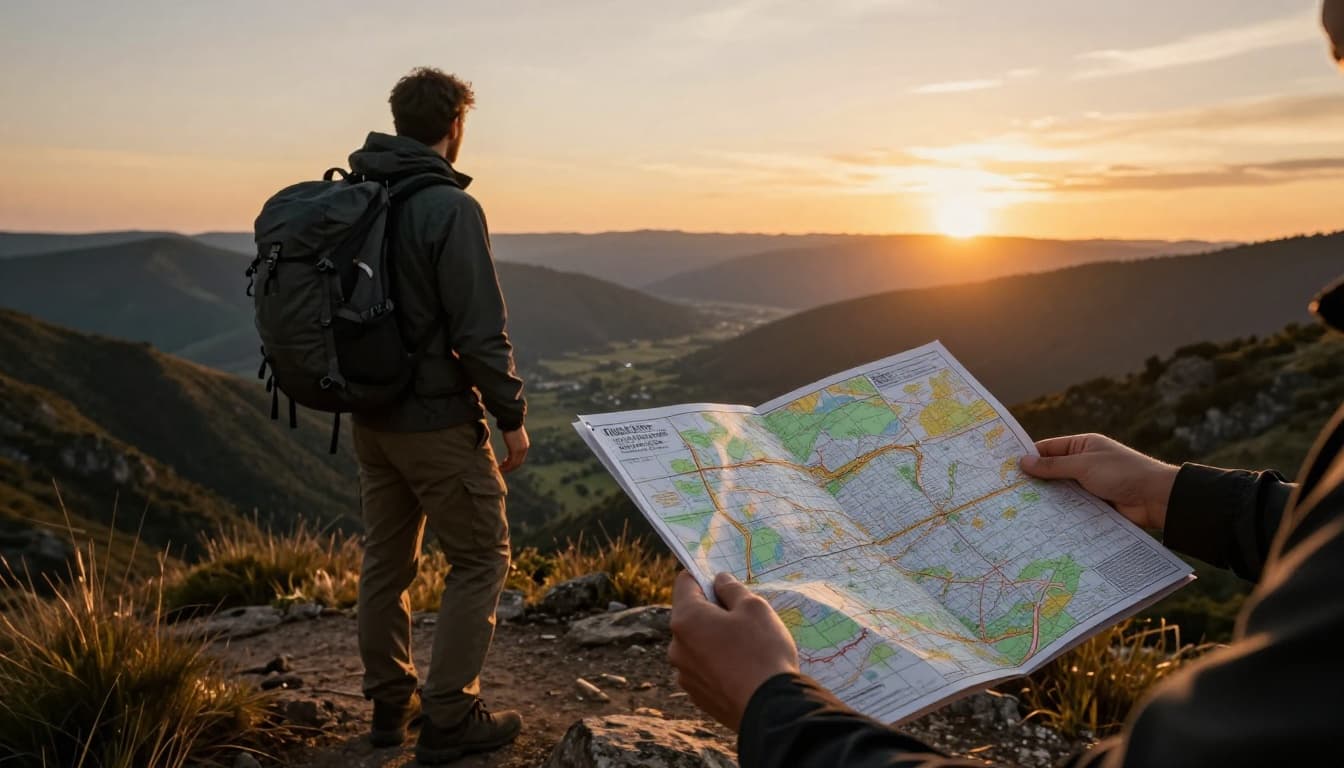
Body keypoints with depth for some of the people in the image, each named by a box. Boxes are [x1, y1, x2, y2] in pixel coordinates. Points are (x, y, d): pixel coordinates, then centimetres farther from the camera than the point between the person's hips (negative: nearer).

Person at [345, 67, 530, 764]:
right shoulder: (450, 208, -18)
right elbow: (480, 332, -20)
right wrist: (512, 415, -9)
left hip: (369, 415, 8)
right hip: (437, 420, -8)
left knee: (386, 558, 17)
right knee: (480, 560, 6)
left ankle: (389, 705, 29)